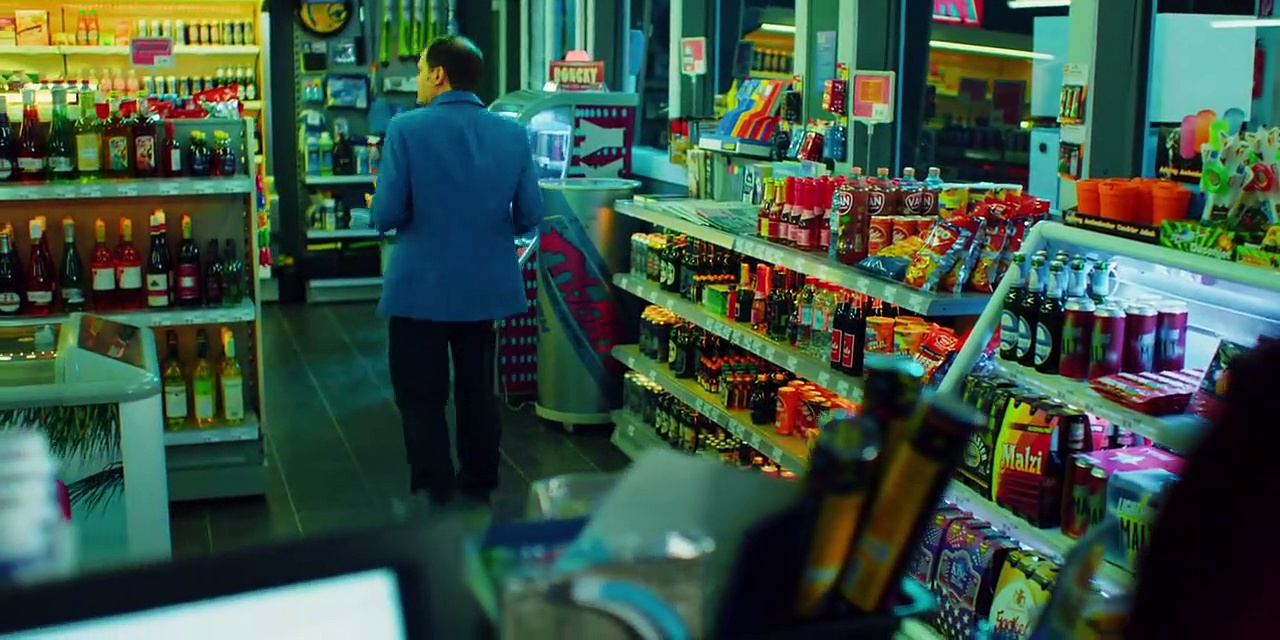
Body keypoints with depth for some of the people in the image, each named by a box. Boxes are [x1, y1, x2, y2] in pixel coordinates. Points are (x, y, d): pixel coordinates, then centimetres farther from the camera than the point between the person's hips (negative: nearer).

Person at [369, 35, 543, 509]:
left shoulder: (406, 130, -14)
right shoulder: (513, 133, -3)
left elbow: (386, 216, -14)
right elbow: (529, 216, -1)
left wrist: (379, 209, 9)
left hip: (421, 289, -4)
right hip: (487, 288, 4)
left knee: (422, 400, 8)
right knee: (478, 392, 18)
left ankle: (435, 497, 11)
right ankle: (478, 489, 29)